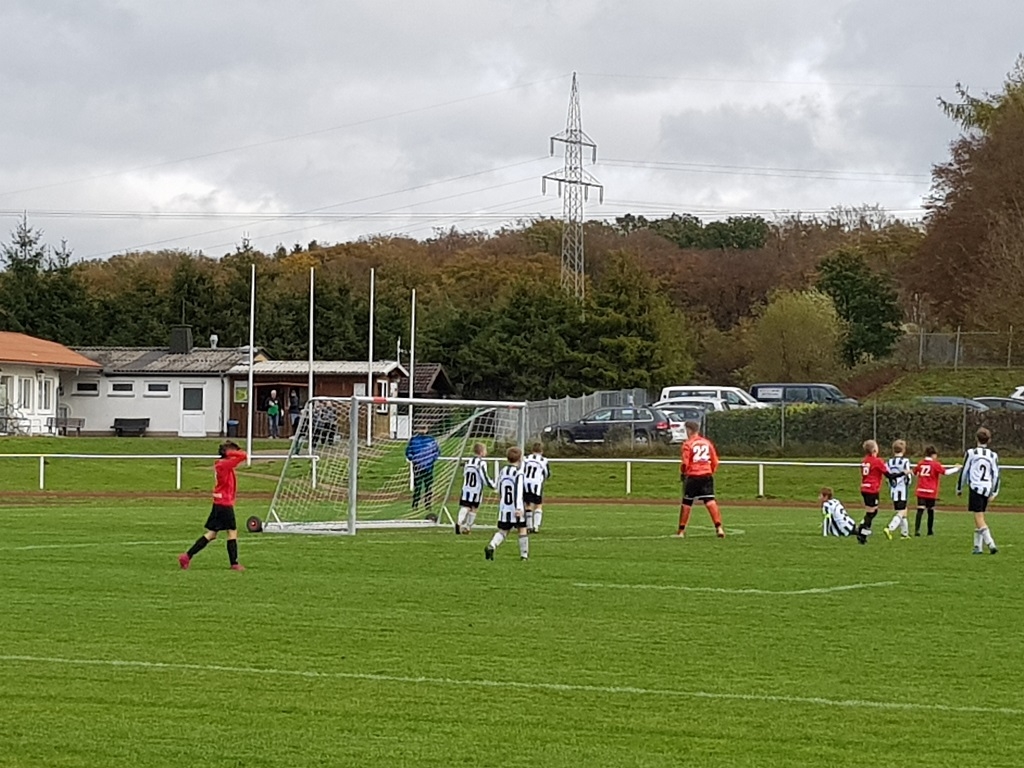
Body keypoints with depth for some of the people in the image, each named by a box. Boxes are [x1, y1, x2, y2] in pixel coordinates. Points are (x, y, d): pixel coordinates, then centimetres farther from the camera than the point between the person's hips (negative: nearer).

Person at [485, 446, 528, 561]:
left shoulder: (502, 471, 10)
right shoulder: (518, 473, -10)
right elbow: (518, 491, -19)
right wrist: (519, 508, -25)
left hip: (504, 507, 5)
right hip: (516, 508, -5)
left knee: (502, 530, 7)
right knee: (522, 529, 9)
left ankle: (491, 546, -18)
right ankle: (524, 555, 12)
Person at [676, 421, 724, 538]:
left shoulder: (688, 444, -7)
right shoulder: (707, 443, 8)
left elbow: (685, 463, -10)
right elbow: (715, 462, 9)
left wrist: (682, 473, 8)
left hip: (692, 476, -3)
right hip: (707, 475, 3)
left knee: (686, 503, 9)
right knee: (710, 502, -3)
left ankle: (681, 530, 16)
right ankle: (718, 527, -18)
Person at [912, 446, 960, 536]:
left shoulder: (920, 463, 7)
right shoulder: (935, 464, -5)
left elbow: (914, 473, 19)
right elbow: (945, 472, -7)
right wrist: (957, 469, 6)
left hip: (921, 491, 3)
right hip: (931, 492, -3)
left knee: (920, 511, -6)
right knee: (931, 511, 12)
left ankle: (917, 530, -20)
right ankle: (930, 531, 21)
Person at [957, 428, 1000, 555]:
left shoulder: (971, 453, -1)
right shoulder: (993, 455, 8)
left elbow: (964, 471, 1)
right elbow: (996, 474, 9)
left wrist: (959, 488, 12)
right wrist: (994, 492, 18)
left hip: (975, 488, -5)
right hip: (987, 489, 5)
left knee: (979, 518, -8)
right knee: (979, 518, 14)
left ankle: (990, 544, -22)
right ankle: (978, 546, 13)